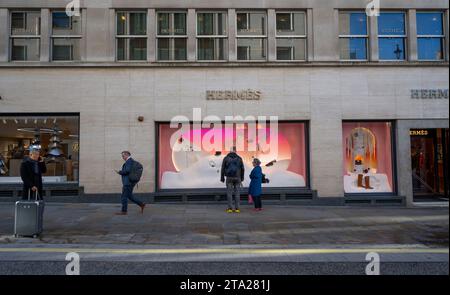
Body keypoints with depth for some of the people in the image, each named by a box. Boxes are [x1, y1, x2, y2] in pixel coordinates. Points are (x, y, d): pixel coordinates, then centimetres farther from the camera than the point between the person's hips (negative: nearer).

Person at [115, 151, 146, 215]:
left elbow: (127, 171, -23)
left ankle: (124, 211, 2)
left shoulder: (129, 161, -12)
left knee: (124, 196, -3)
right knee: (130, 196, 13)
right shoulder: (132, 161, 20)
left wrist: (119, 172, -10)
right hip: (129, 182, 10)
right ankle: (141, 205, 12)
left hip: (128, 182, -10)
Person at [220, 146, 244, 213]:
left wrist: (222, 178, 7)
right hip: (237, 178, 1)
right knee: (237, 193, 5)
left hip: (229, 178, -1)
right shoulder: (239, 158, 3)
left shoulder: (226, 158, -1)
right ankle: (237, 208, 4)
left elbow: (223, 169, -2)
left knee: (229, 193, 4)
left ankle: (230, 208, 2)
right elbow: (242, 169, 6)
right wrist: (242, 178, 17)